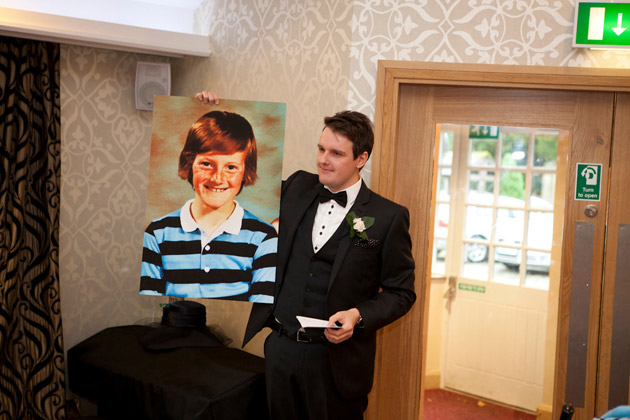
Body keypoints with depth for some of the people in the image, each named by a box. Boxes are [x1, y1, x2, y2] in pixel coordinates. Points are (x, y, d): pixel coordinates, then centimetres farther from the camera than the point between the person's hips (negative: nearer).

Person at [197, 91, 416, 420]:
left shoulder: (388, 217, -7)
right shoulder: (297, 189, 3)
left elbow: (400, 291, -3)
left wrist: (358, 316, -19)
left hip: (337, 359, -4)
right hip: (280, 348, 4)